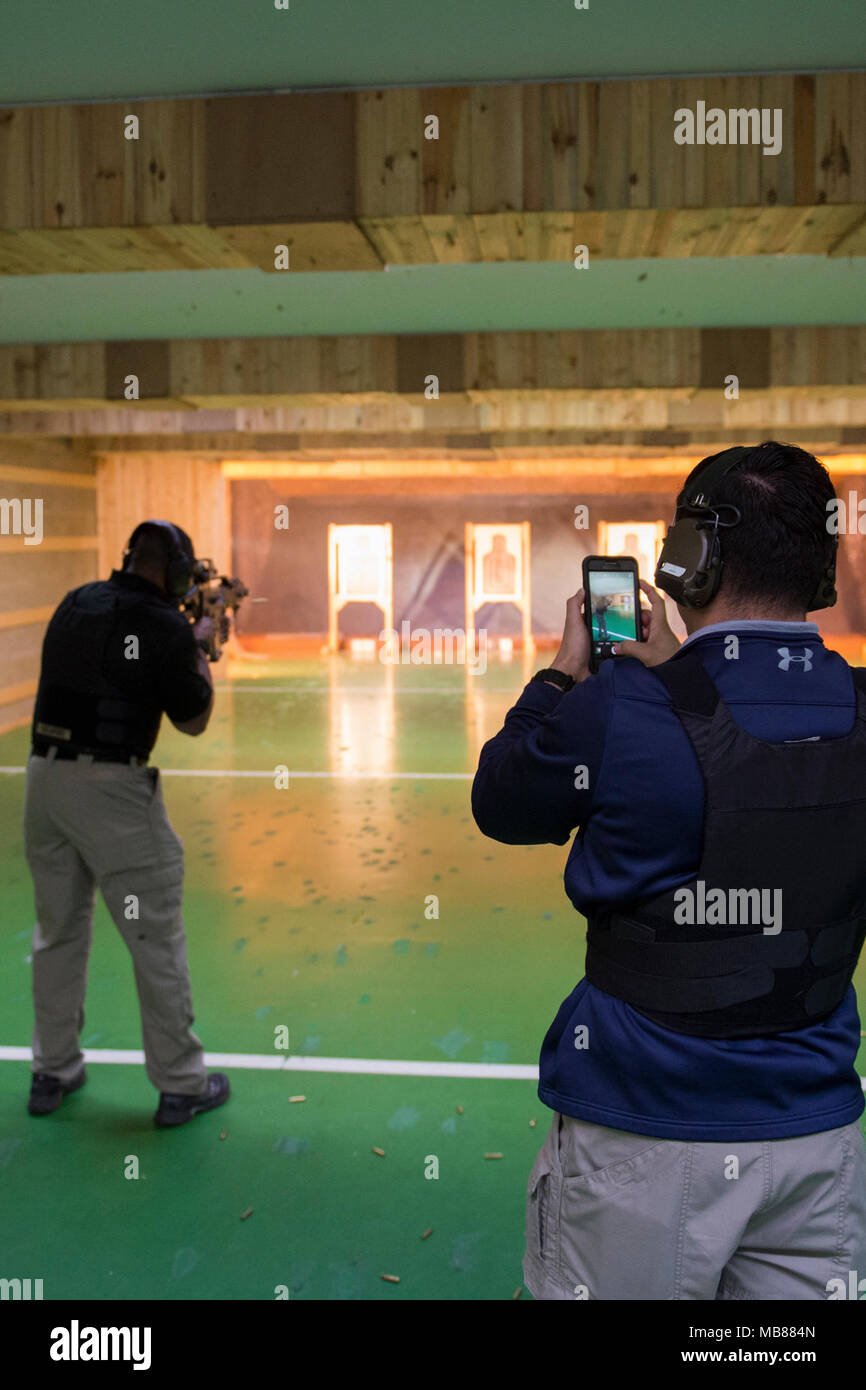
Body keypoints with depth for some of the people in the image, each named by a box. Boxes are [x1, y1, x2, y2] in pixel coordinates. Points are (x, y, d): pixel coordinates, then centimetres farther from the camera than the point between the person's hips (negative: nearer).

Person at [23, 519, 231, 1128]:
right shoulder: (167, 627, -10)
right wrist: (201, 650, 12)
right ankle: (181, 1084, 13)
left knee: (58, 930, 18)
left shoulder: (75, 604, 8)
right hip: (113, 788, -6)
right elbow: (194, 720, -1)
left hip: (46, 776, 7)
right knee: (157, 938, 4)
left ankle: (53, 1071, 29)